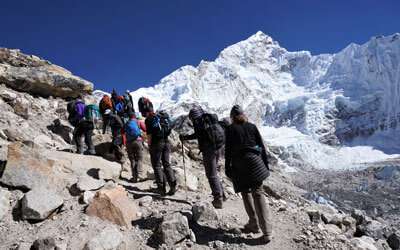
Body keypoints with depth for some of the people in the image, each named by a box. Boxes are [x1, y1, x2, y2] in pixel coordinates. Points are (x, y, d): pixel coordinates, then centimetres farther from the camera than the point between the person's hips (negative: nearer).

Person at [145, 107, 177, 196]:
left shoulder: (149, 120, -2)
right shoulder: (164, 116, 13)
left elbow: (149, 135, -8)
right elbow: (169, 129, 11)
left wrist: (149, 146, -1)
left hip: (157, 143, -5)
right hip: (166, 142, 5)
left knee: (157, 165, 5)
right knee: (166, 164, 12)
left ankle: (161, 187, 1)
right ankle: (173, 184, 2)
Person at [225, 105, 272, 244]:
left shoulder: (230, 129, 0)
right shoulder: (252, 127, 7)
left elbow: (228, 150, -2)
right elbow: (262, 146, 7)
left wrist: (227, 168, 4)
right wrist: (266, 164, 13)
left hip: (239, 165, -2)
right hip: (255, 162, 2)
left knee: (246, 193, 16)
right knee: (258, 193, 3)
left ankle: (254, 224, 21)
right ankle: (266, 231, -4)